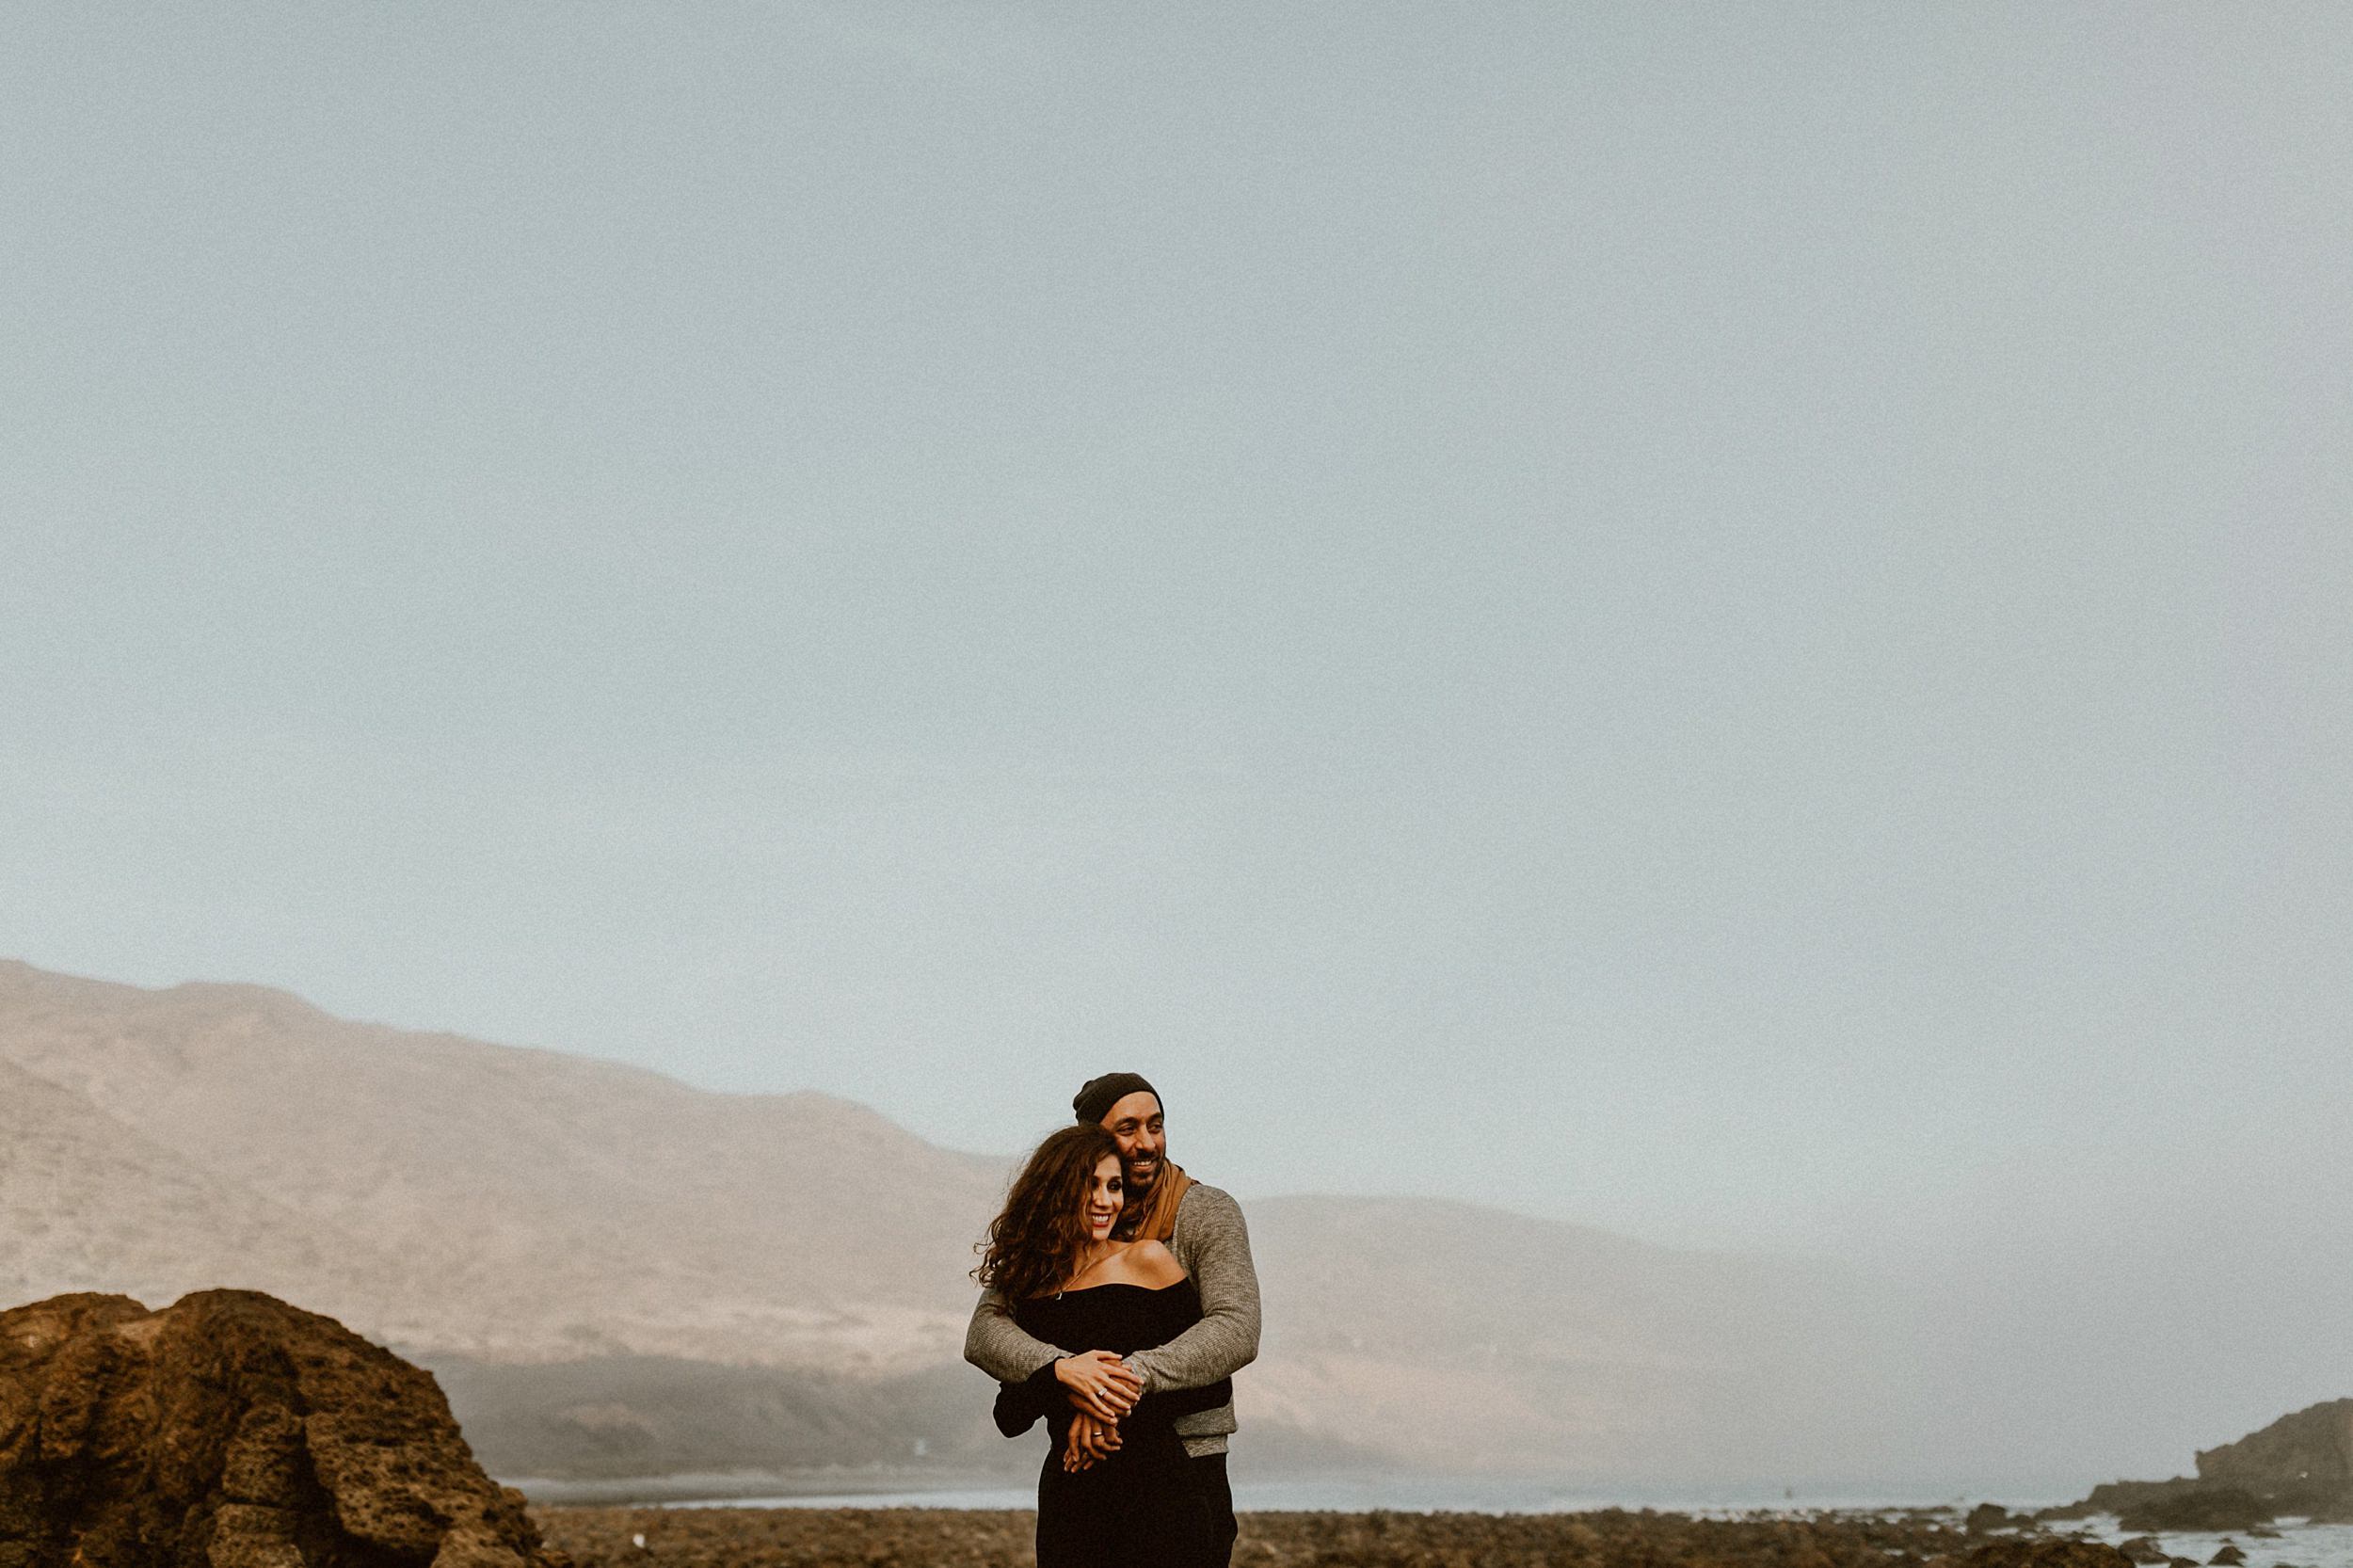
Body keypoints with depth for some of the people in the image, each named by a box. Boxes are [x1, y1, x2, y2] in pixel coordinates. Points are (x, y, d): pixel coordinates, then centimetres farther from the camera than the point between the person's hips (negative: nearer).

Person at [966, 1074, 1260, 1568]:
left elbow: (1237, 1332, -19)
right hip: (1086, 1470, 3)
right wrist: (1059, 1367, -28)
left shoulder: (1208, 1214, -5)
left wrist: (1128, 1378, -30)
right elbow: (984, 1332, -6)